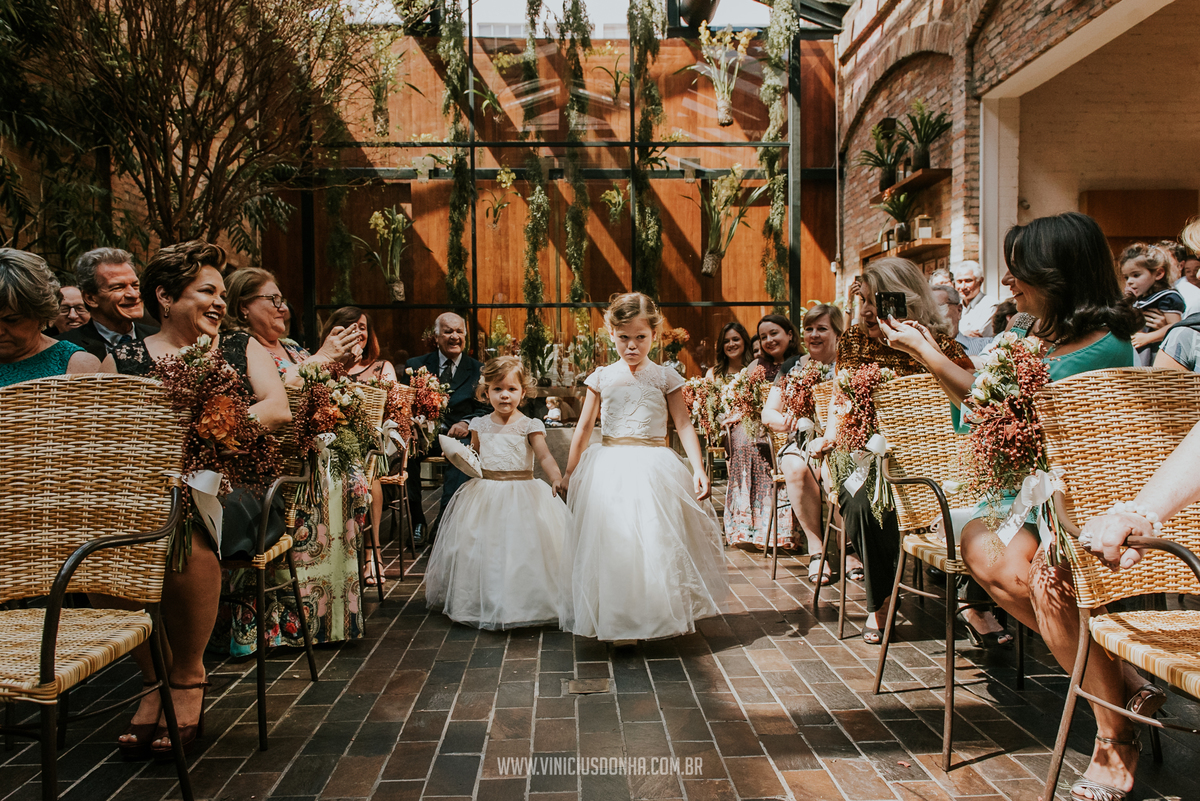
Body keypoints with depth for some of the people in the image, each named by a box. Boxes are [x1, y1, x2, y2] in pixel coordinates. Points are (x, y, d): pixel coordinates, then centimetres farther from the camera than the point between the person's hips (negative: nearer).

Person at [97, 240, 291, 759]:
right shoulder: (122, 358, 15)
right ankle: (156, 677, -9)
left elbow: (279, 410, -2)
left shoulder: (241, 348, 14)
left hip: (225, 487, -2)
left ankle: (188, 677, -12)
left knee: (187, 537, -36)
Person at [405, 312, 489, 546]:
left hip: (458, 434, -1)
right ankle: (416, 517, -17)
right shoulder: (416, 365, 12)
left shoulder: (477, 370, 11)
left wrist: (467, 424, -17)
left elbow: (484, 408, 4)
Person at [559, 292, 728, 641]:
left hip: (654, 466, -1)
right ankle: (615, 619, 11)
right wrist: (570, 472, 11)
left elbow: (684, 424, 0)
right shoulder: (602, 378, 6)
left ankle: (656, 616, 15)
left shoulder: (665, 377, 2)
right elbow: (584, 427, 10)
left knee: (656, 540, -1)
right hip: (610, 468, 1)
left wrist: (698, 468, -10)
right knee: (611, 543, 0)